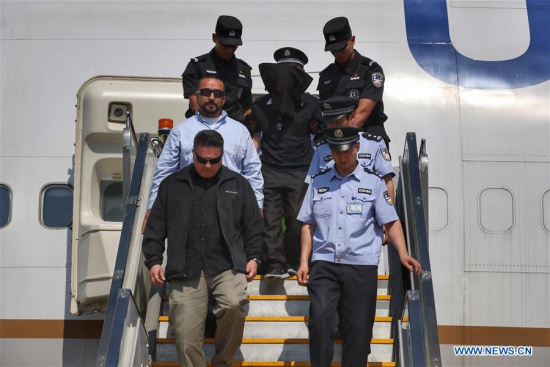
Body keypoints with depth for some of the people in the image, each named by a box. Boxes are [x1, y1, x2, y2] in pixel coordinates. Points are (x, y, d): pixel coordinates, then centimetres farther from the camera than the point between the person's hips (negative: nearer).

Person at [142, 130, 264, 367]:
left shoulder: (238, 184, 12)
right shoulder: (172, 185, 11)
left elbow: (253, 227, 16)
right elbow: (155, 228, 14)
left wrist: (253, 257, 6)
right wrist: (153, 261, 5)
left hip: (227, 267, -1)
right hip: (185, 271, 1)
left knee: (233, 306, -28)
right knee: (186, 338, -5)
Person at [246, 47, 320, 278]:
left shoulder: (310, 105, 3)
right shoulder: (262, 104, 7)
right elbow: (249, 132, 19)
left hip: (299, 172, -1)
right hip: (269, 172, 1)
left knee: (297, 218, -4)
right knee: (270, 219, -3)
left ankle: (293, 263, 11)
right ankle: (274, 264, 1)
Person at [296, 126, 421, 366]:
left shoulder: (373, 182, 7)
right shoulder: (318, 182, 13)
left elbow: (391, 222, 4)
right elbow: (308, 225, 14)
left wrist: (403, 253, -9)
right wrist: (304, 262, 7)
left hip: (361, 265, -1)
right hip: (324, 264, 1)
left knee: (358, 328, 0)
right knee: (320, 319, -14)